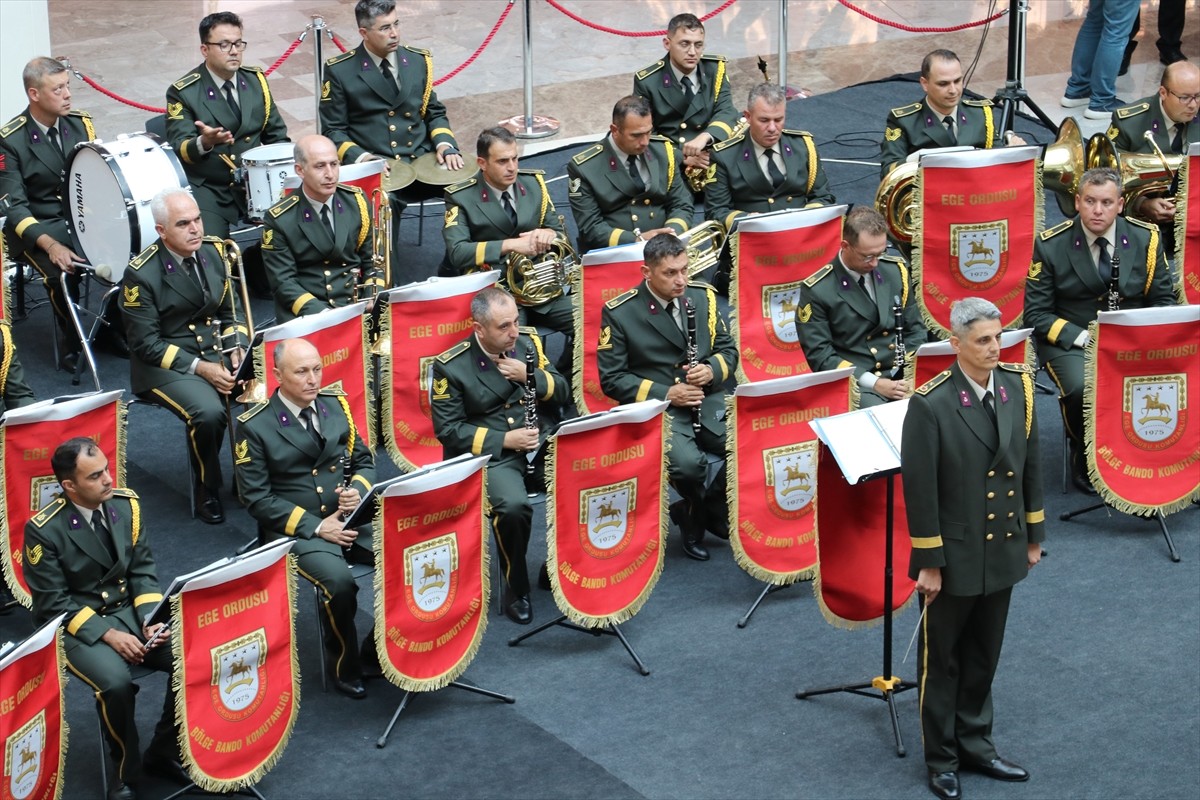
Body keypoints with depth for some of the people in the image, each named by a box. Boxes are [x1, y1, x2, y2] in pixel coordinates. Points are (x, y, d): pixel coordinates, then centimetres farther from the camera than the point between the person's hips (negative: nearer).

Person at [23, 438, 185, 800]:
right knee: (116, 683, -33)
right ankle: (126, 770, -5)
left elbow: (143, 570, 4)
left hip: (131, 610, 5)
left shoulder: (127, 503, -3)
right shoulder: (44, 529, -17)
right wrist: (108, 634, -21)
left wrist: (151, 621, -12)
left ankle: (164, 753, 2)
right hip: (76, 625, -5)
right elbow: (53, 604, -13)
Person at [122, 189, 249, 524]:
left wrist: (238, 349, -7)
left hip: (217, 351, 5)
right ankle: (206, 492, -8)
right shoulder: (141, 274, -14)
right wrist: (200, 368, -21)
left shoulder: (214, 251, 3)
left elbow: (233, 311, 13)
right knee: (209, 412, -33)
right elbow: (147, 344, -13)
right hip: (166, 364, -5)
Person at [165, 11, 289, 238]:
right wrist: (204, 143, -36)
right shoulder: (183, 92, -9)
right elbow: (179, 149, -15)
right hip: (207, 191, -4)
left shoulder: (256, 80, 6)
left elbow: (276, 134, 12)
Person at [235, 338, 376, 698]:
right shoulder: (254, 426, -7)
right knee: (339, 582, -33)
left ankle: (377, 647, 3)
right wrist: (316, 526, -16)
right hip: (295, 529, -5)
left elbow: (364, 460, 16)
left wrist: (358, 489, -8)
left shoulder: (335, 404, 8)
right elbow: (257, 499, -9)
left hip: (351, 518, 5)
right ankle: (344, 665, -5)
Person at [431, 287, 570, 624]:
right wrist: (504, 440, -16)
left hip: (538, 443, 5)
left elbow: (562, 392, 10)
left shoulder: (528, 342, 5)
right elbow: (448, 430, -9)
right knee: (513, 506, -35)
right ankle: (516, 590, -9)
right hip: (488, 454, -5)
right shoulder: (451, 366, -9)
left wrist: (530, 376, -11)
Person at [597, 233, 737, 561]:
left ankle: (709, 507, 6)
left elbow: (728, 349, 15)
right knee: (687, 462, -34)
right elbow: (611, 379, -5)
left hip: (709, 401, 4)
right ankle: (697, 512, 3)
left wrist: (712, 370, -9)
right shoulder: (618, 313, -6)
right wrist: (666, 394, -15)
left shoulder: (703, 296, 7)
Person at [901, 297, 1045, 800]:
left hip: (1002, 551, 5)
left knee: (983, 658, 19)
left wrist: (1034, 534, 11)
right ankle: (942, 759, 27)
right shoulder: (930, 405, -20)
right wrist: (928, 563, -14)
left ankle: (975, 744, 35)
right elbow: (919, 490, -16)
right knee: (942, 661, 12)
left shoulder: (1018, 385, -4)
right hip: (955, 557, -5)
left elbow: (1030, 464, 7)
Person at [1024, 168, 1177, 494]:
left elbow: (1163, 300, 8)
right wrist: (1081, 336, -19)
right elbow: (1037, 313, -4)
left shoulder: (1147, 239, 2)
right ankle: (1084, 456, -3)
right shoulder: (1051, 245, -5)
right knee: (1082, 389, -35)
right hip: (1069, 341, -2)